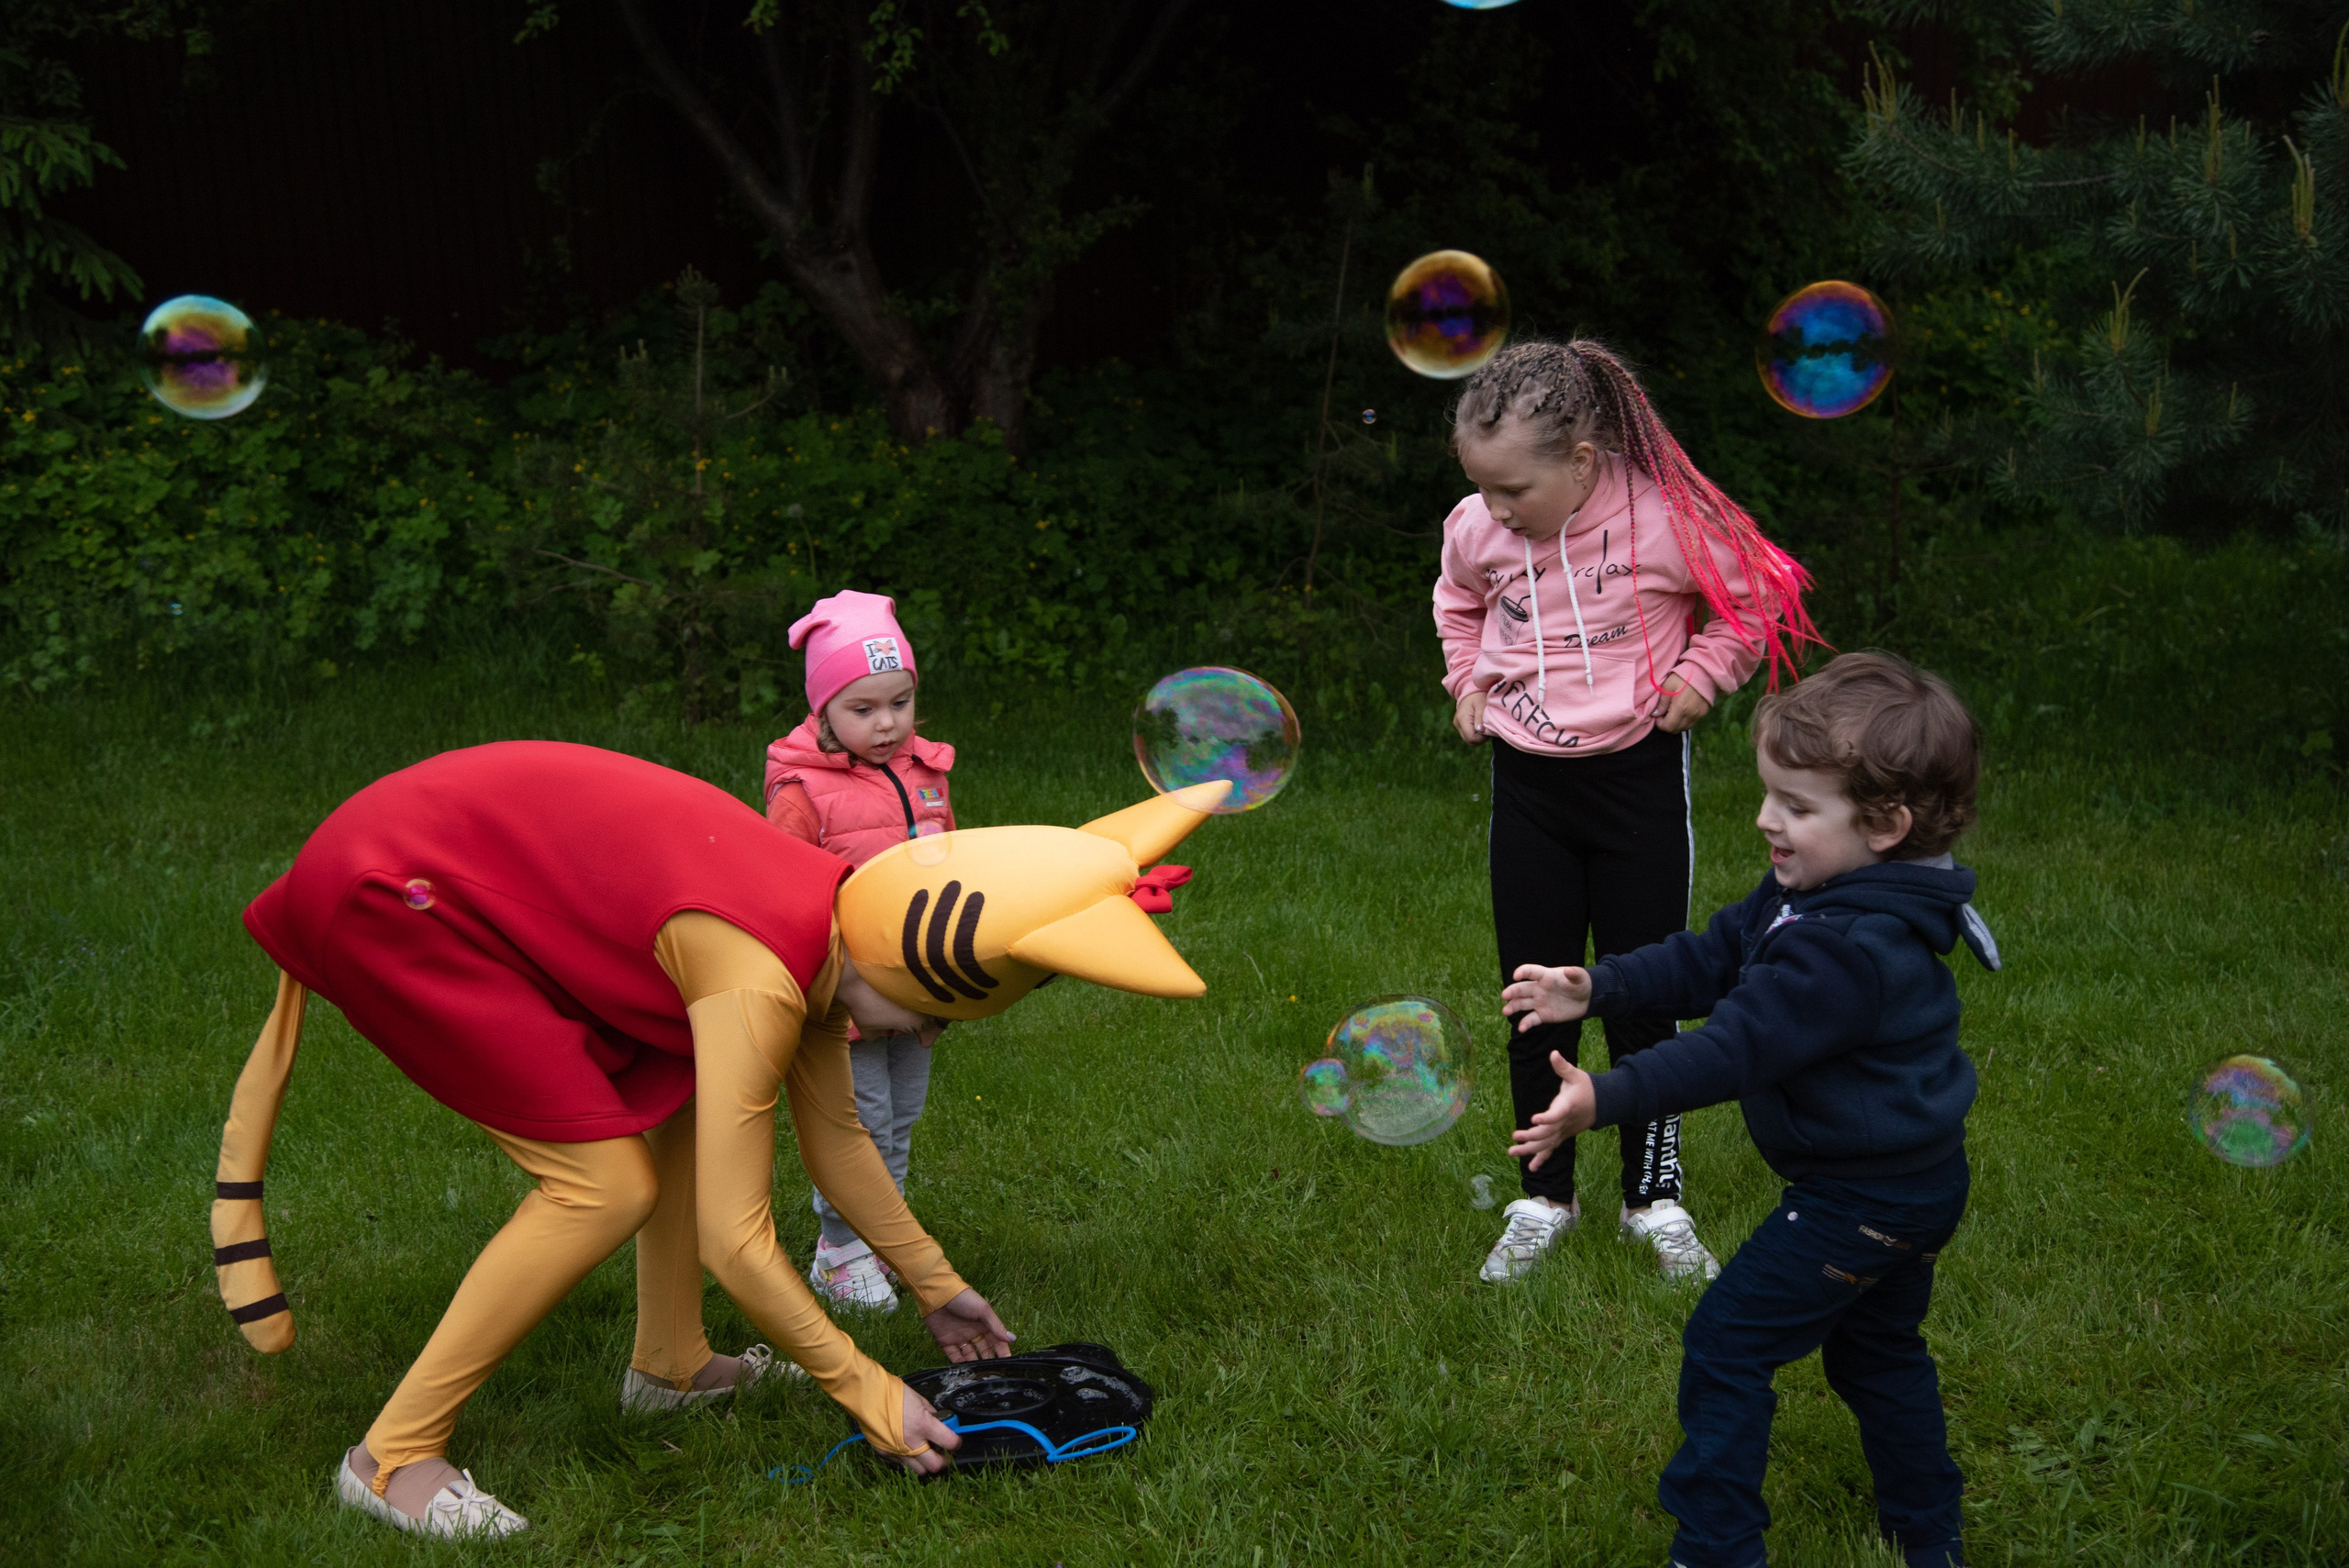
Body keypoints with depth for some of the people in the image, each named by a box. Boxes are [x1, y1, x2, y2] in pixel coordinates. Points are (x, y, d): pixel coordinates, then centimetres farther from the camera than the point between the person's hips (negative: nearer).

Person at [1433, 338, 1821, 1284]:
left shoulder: (1668, 523, -20)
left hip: (1638, 776, -3)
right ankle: (1543, 1200, 24)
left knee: (1640, 996, 5)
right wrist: (1468, 679, 4)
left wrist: (1699, 676, -10)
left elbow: (1760, 597, -2)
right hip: (1526, 780, 3)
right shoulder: (1477, 532, -8)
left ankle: (1655, 1201, 22)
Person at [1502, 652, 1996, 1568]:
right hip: (1913, 1183, 11)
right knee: (1875, 1352, 26)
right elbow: (1709, 961, 5)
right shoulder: (1812, 895, 1)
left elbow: (1735, 1048, -37)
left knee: (1726, 1346, -3)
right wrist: (1595, 989, -5)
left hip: (1860, 1201, -11)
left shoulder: (1850, 948, -31)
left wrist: (1604, 1100, -42)